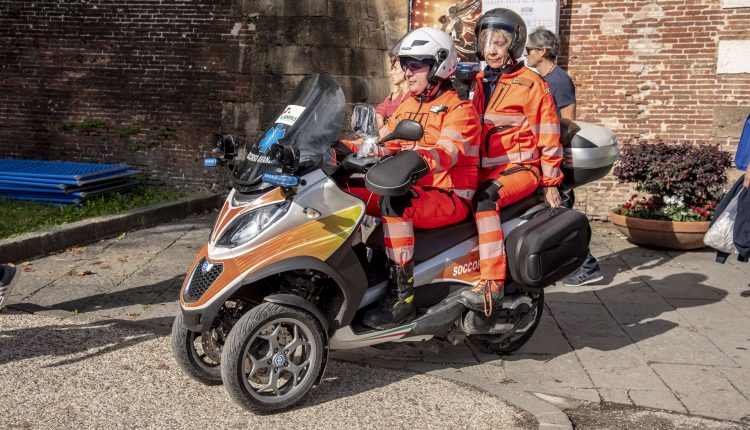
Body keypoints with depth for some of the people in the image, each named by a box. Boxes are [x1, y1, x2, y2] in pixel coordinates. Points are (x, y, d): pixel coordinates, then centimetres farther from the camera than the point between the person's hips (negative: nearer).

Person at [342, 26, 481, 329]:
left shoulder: (460, 110, -8)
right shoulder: (407, 106, 18)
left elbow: (446, 153, -26)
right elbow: (382, 141, 14)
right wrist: (343, 147, -3)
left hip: (450, 198, -8)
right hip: (412, 190, 8)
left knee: (393, 203, -37)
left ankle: (403, 296, -35)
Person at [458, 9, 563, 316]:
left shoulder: (530, 84, -3)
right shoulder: (480, 82, 17)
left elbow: (547, 136, -3)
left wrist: (551, 183, -4)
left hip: (521, 168, -7)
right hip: (485, 171, 7)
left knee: (485, 198, -35)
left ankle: (492, 282, -38)